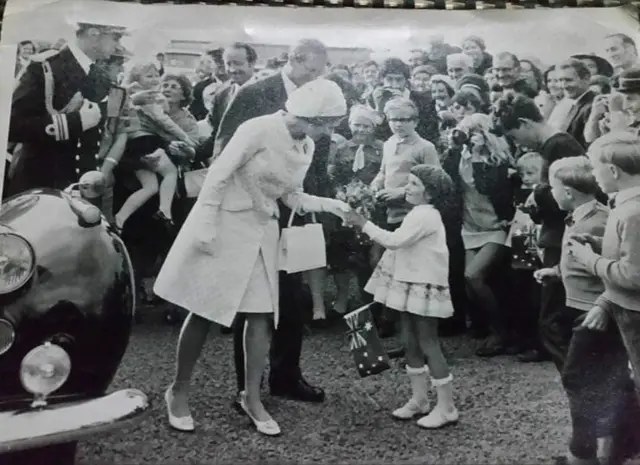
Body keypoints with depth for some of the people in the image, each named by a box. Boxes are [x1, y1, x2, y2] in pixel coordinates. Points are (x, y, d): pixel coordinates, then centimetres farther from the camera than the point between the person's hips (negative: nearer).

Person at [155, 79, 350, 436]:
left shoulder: (307, 147, 5)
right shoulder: (260, 129, -18)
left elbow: (293, 197, 9)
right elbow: (218, 175, -18)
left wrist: (328, 204, -5)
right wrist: (206, 225, -20)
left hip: (262, 232, 7)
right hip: (226, 225, -6)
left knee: (261, 313, 5)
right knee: (205, 310, 2)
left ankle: (252, 397, 18)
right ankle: (179, 390, 21)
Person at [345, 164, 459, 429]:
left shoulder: (425, 215, -18)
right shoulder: (420, 214, 16)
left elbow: (394, 241, -27)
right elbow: (400, 245, 14)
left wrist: (364, 224, -20)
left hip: (424, 287, -10)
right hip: (412, 285, 10)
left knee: (428, 344, -4)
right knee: (412, 343, 13)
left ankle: (446, 407, 5)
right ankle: (419, 400, 24)